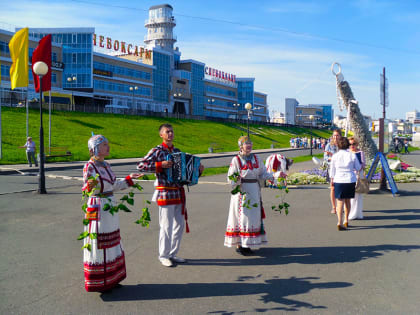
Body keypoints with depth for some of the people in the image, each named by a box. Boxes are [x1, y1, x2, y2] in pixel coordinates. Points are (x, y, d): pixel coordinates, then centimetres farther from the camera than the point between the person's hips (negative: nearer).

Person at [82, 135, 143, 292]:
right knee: (99, 244, -1)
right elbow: (86, 189, -17)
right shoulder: (89, 166, -13)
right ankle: (97, 283, 13)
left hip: (110, 205, 9)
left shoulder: (105, 165, 11)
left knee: (111, 243, 15)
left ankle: (111, 279, 28)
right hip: (98, 207, -9)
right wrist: (89, 186, -39)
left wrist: (129, 178, 21)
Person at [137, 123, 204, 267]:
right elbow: (140, 165, -17)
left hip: (178, 193, 7)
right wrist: (160, 165, -25)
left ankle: (173, 254, 25)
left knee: (180, 224, 12)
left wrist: (198, 169, 7)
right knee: (166, 226, -1)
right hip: (165, 194, -7)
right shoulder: (157, 151, -7)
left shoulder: (177, 151, 13)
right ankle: (163, 256, 14)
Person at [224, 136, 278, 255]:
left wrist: (274, 176, -4)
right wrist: (237, 181, -27)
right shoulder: (236, 160, -6)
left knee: (254, 217, 7)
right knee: (241, 217, -5)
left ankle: (247, 245, 17)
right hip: (242, 192, -5)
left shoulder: (256, 159, 9)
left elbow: (263, 174, 11)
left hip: (254, 191, 5)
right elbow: (230, 177, -6)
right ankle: (238, 245, 5)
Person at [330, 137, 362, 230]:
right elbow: (358, 168, 6)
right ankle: (346, 220, 27)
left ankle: (340, 222, -10)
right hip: (350, 180, 1)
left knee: (340, 202, 1)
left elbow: (332, 171, 2)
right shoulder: (352, 155, -4)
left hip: (339, 181, -1)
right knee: (347, 201, 17)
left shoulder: (335, 156, -5)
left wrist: (332, 180, 17)